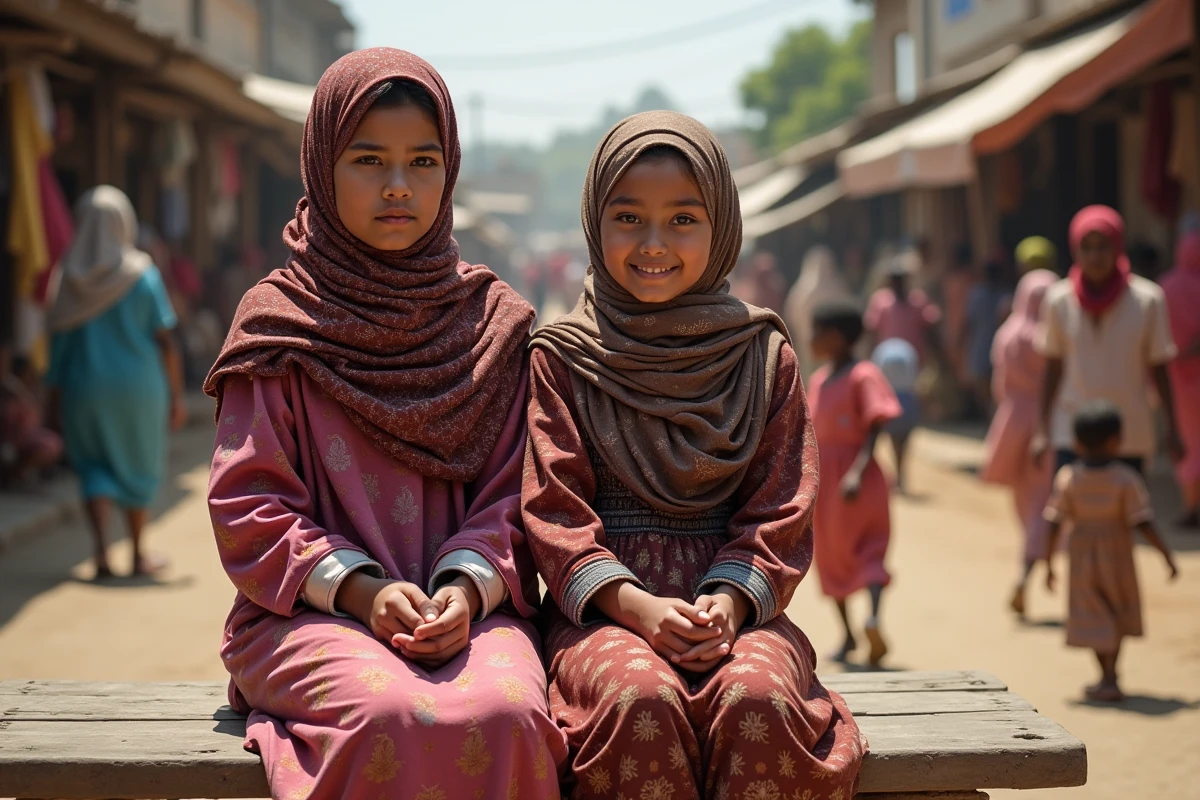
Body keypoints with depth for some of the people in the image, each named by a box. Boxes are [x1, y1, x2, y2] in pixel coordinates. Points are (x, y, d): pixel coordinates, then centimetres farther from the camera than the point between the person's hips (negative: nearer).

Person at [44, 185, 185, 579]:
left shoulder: (71, 276, -3)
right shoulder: (142, 274, -8)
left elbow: (59, 338, -2)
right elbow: (165, 341, -8)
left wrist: (55, 393, 6)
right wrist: (176, 395, 0)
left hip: (85, 387, 1)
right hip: (138, 385, -1)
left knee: (95, 467, 16)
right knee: (139, 466, 19)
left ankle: (101, 550, -5)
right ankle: (139, 555, 27)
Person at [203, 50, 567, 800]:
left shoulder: (495, 320, 12)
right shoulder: (277, 319, 6)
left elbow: (514, 494, 8)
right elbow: (246, 508, 2)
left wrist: (467, 587, -12)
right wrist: (359, 588, -12)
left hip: (471, 605, 2)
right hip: (312, 610, -1)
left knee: (505, 717, -33)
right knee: (396, 719, -35)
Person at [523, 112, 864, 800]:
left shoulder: (764, 355, 11)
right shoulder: (562, 357, 7)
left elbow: (781, 510, 7)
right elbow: (554, 508, 0)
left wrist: (728, 600, -12)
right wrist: (636, 605, -15)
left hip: (734, 601, 1)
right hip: (603, 607, -1)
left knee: (759, 698, -33)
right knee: (640, 698, -35)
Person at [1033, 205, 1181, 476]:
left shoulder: (1148, 300, -7)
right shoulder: (1059, 300, -4)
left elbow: (1159, 368, 1)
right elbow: (1053, 369, 5)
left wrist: (1172, 429, 0)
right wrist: (1043, 431, 5)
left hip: (1131, 434, 0)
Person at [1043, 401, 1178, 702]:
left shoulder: (1068, 479, -8)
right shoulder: (1126, 479, -13)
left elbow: (1054, 526, -8)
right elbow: (1143, 524, -15)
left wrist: (1049, 564, 1)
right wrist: (1167, 555, -7)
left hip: (1082, 560, 0)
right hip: (1118, 559, 0)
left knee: (1095, 619, 7)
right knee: (1118, 616, 19)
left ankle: (1109, 679, 1)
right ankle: (1110, 677, 25)